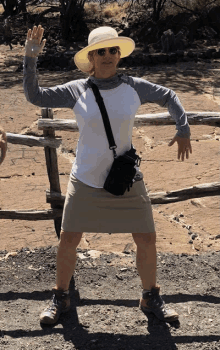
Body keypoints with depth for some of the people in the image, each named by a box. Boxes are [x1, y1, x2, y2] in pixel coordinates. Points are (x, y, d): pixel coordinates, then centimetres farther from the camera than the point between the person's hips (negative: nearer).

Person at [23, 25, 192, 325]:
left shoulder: (134, 87, -4)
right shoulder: (76, 91, -6)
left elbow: (169, 97, 11)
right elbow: (35, 96, -8)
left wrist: (183, 129, 3)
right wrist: (31, 58, -16)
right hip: (86, 180, -1)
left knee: (147, 240, 4)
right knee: (68, 240, 4)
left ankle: (151, 299, 27)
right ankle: (60, 298, 28)